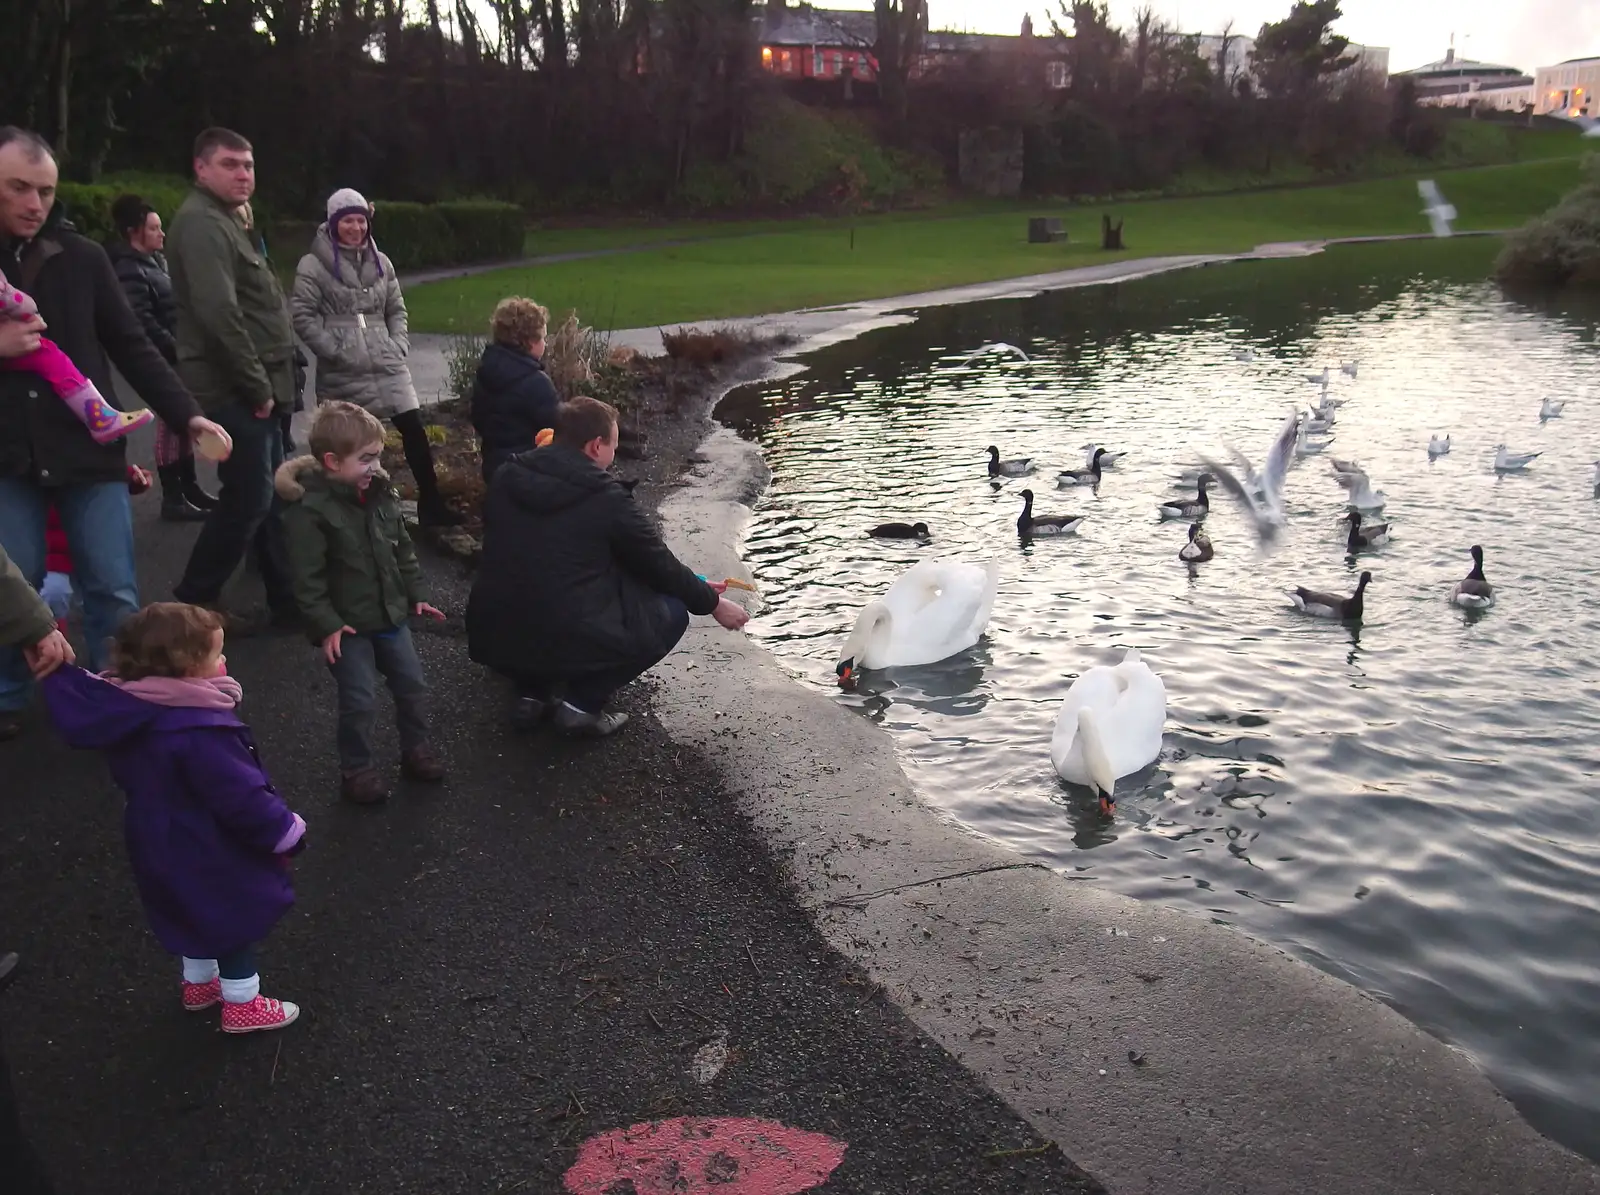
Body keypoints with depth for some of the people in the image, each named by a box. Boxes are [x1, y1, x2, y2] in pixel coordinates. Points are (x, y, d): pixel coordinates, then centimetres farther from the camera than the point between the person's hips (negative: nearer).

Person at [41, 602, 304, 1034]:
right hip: (213, 853, -9)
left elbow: (72, 706, 11)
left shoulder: (129, 711, -11)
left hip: (165, 844, 9)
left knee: (199, 914, 30)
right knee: (237, 921, 12)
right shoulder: (201, 732, -37)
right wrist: (285, 832, -19)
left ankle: (199, 983, 50)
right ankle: (242, 1005, 27)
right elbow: (240, 796, -31)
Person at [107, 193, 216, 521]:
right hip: (163, 358, -9)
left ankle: (189, 487, 24)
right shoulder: (130, 270, -14)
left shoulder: (156, 260, 15)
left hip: (179, 354, 9)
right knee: (171, 422, -5)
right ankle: (172, 497, 2)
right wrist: (174, 348, -19)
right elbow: (142, 321, -22)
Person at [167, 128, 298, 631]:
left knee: (270, 496, 13)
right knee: (248, 498, -6)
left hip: (249, 389, 10)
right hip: (235, 391, -10)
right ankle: (195, 603, 7)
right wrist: (257, 385, -19)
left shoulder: (227, 220, 20)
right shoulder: (202, 223, -14)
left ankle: (288, 600, 20)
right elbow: (219, 315, -24)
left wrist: (266, 384, 15)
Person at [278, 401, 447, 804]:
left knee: (413, 686, 14)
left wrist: (416, 595, 12)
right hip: (346, 624, -6)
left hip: (390, 614, 7)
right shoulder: (309, 509, -21)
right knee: (358, 700, 0)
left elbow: (403, 549, 12)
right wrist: (325, 625, -20)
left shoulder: (380, 493, 0)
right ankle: (356, 770, 20)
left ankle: (415, 750, 34)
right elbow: (307, 577, -19)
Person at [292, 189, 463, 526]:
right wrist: (333, 350, -13)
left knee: (414, 430, -4)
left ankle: (430, 505, 2)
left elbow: (396, 309, 18)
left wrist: (399, 344, 4)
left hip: (386, 365, 4)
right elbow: (301, 314, -8)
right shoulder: (314, 264, -4)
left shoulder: (380, 262, 12)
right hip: (341, 374, -4)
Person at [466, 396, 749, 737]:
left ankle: (532, 691, 19)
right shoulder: (606, 498, -10)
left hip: (492, 641, 6)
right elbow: (659, 565, 0)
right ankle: (583, 703, 4)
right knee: (671, 611, 12)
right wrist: (711, 603, 18)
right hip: (567, 643, -6)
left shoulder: (506, 478, 5)